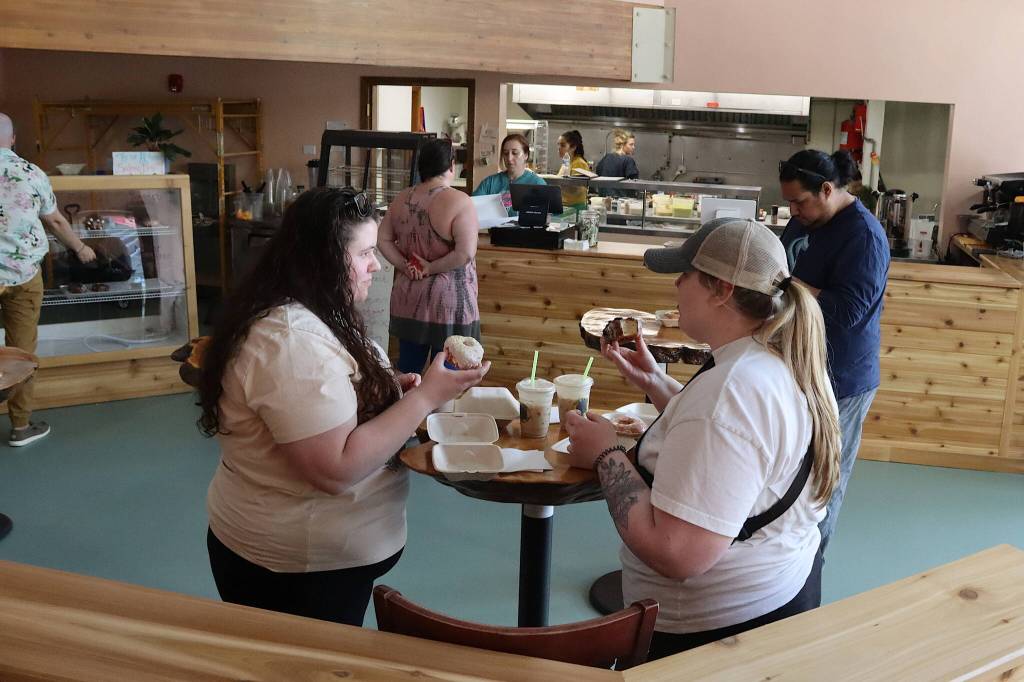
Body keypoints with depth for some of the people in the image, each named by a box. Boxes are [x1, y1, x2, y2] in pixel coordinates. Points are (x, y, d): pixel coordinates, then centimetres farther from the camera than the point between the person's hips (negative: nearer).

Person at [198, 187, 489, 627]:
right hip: (296, 568, -10)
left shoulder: (303, 316, 5)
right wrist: (425, 397, -24)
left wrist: (389, 389, 1)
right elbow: (336, 469, -30)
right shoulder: (291, 340, -27)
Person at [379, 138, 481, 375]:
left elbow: (383, 241, 6)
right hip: (447, 303, -6)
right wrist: (431, 268, -12)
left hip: (408, 299, 6)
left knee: (407, 369, 15)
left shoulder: (401, 199, 4)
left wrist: (405, 266, -2)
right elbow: (466, 253, -22)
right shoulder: (459, 201, -15)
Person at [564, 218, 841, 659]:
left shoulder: (728, 390, -31)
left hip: (717, 629, -9)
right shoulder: (785, 363, 1)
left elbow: (675, 554, -33)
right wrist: (654, 382, 7)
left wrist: (606, 454, -21)